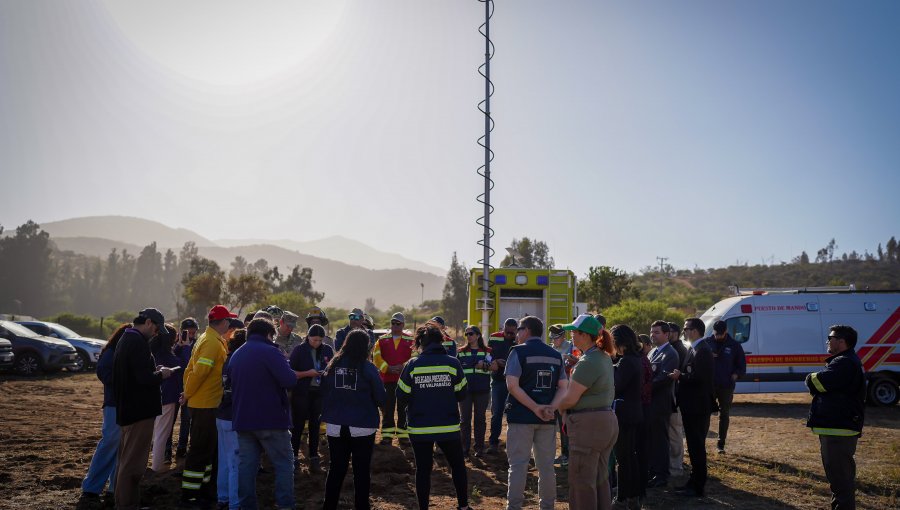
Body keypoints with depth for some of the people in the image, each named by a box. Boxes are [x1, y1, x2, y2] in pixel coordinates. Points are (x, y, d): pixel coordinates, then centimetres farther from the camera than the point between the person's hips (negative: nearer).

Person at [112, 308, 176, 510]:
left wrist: (155, 372, 10)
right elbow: (144, 378, -25)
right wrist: (161, 374, -8)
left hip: (126, 409, 10)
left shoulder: (125, 339, 14)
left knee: (126, 459, 18)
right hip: (140, 410, -10)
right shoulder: (138, 342, -19)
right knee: (133, 462, -3)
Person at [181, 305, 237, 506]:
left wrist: (188, 392, 12)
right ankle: (189, 494, 6)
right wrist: (188, 393, -13)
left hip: (205, 404, 10)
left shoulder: (208, 339, 14)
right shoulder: (213, 342, -18)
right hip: (206, 404, -10)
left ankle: (204, 489, 25)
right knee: (200, 450, -2)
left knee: (209, 449, 17)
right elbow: (200, 370, -25)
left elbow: (192, 368, 15)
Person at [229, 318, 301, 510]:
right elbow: (290, 381, -21)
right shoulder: (270, 352, -12)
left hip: (242, 419, 7)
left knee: (246, 465, 9)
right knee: (284, 464, 4)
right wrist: (295, 374, -1)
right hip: (271, 419, -6)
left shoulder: (236, 355, 13)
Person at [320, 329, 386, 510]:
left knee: (336, 469, 14)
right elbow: (381, 398, -7)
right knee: (361, 471, 8)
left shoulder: (332, 365, -1)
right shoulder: (368, 368, -11)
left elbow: (324, 394, 7)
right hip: (363, 427, -3)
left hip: (335, 426, 3)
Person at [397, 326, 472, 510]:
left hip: (420, 428, 0)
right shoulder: (452, 363, -6)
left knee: (423, 469, 10)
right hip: (448, 426, 1)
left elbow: (402, 396, -4)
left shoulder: (413, 365, -8)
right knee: (458, 466, 18)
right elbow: (462, 393, 0)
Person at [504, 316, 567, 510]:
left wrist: (535, 407, -16)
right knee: (546, 465, 12)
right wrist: (551, 408, -7)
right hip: (547, 419, 4)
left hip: (521, 416, -4)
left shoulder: (519, 352, -6)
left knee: (518, 465, 1)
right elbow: (564, 388, 2)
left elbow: (513, 386, -16)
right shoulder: (555, 355, 8)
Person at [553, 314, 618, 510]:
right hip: (607, 421, 10)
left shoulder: (587, 362, -20)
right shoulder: (604, 357, 12)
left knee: (582, 482, -1)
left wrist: (549, 407, -5)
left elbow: (569, 399, -21)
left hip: (588, 425, -10)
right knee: (600, 479, 17)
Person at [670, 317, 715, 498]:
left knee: (697, 447, -2)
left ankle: (698, 487, 5)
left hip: (697, 407, -10)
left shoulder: (702, 351, -18)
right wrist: (680, 375, -3)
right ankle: (695, 481, 26)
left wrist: (680, 376, -14)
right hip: (692, 407, 10)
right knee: (694, 446, 16)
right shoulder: (694, 349, 14)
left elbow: (699, 378, -26)